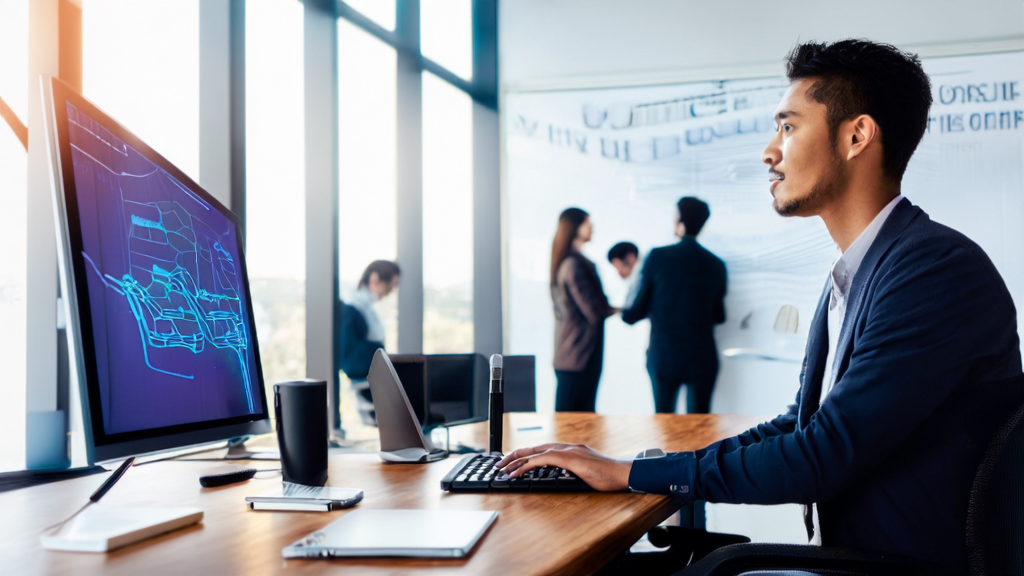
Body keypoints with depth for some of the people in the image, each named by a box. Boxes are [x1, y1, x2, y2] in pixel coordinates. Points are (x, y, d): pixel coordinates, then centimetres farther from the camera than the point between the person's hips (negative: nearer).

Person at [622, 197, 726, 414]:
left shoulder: (657, 257, -9)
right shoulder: (716, 265, -1)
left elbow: (632, 314, -7)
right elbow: (718, 316, 11)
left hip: (663, 357, -1)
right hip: (702, 359, 1)